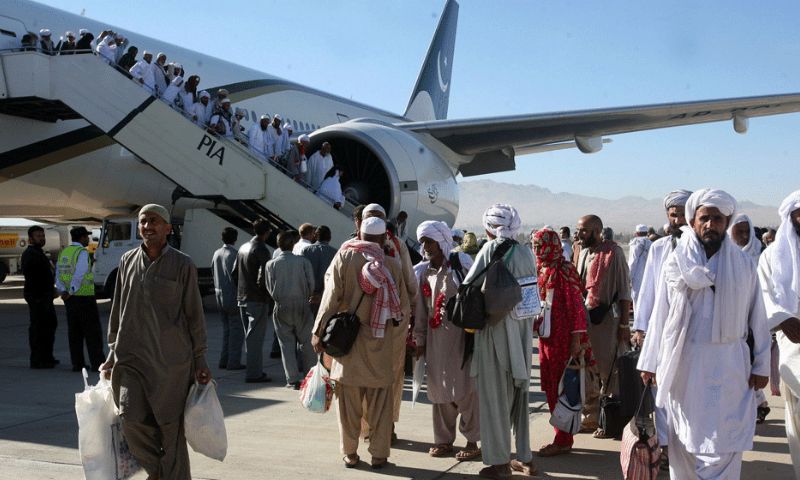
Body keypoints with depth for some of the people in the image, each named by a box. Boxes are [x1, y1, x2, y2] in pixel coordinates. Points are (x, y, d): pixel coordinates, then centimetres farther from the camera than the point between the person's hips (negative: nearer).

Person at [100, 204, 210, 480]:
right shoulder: (127, 261, 9)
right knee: (131, 418, -8)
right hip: (131, 357, 3)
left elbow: (195, 314, 1)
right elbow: (117, 311, 16)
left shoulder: (182, 265, -2)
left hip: (171, 359, -3)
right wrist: (112, 353, 16)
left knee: (171, 426, 1)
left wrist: (200, 360, 0)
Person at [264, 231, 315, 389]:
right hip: (302, 306, 0)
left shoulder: (271, 264, -3)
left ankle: (293, 379, 3)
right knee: (306, 342, 11)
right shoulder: (303, 261, -5)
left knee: (287, 343, 5)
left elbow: (270, 288, 2)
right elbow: (311, 284, -3)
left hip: (282, 307, 0)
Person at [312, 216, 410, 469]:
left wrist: (319, 332, -2)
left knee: (349, 400, 10)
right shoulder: (392, 266, -2)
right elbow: (402, 308, 0)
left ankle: (350, 453, 17)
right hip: (380, 344, 0)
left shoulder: (343, 258, -5)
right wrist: (394, 334, 16)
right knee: (379, 402, 9)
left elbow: (331, 297, -7)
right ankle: (379, 454, 14)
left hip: (347, 339, 0)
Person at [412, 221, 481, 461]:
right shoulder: (424, 271, 10)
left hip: (461, 335, -5)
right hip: (435, 338, 5)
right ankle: (443, 440, 19)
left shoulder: (461, 265, -5)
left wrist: (473, 332, -10)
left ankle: (472, 441, 9)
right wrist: (420, 339, 10)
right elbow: (421, 308, 11)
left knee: (465, 389, -1)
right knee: (439, 389, 9)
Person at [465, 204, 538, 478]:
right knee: (519, 394, 15)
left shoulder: (491, 249, -11)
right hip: (523, 332, 5)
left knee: (495, 397, 5)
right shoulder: (526, 253, 3)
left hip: (496, 332, -5)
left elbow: (468, 287, -8)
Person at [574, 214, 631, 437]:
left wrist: (624, 325, -13)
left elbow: (624, 290, -10)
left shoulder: (613, 252, -10)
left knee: (607, 372, 2)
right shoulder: (583, 252, 11)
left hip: (606, 320, -7)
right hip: (583, 318, 7)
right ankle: (590, 418, 25)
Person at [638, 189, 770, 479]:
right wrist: (650, 362, 4)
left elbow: (757, 317, 4)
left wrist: (761, 365, 2)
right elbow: (660, 315, 4)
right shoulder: (675, 262, 3)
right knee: (684, 443, 8)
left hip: (728, 367, 0)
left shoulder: (743, 264, 3)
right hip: (683, 365, 1)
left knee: (723, 445, -3)